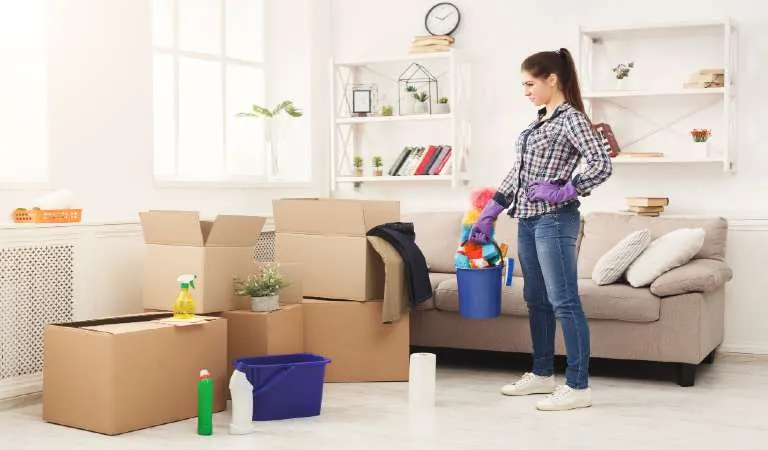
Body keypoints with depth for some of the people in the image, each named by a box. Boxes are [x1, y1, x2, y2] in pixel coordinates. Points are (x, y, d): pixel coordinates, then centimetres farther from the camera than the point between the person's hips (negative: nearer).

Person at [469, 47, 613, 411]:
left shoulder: (571, 118, -9)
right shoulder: (539, 121, 16)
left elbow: (602, 165, -18)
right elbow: (517, 171, 20)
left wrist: (563, 192, -18)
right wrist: (488, 214, 19)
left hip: (555, 219, -9)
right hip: (527, 220, 9)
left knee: (564, 302, -7)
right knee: (536, 300, 14)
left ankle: (578, 387, -2)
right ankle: (543, 374, 26)